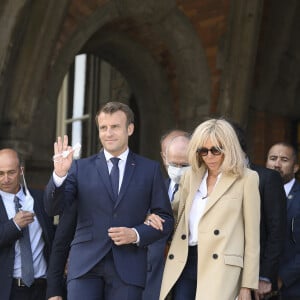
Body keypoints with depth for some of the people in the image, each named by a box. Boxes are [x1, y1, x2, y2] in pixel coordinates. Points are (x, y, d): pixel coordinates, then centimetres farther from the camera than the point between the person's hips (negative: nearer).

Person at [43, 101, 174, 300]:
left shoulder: (150, 169, 8)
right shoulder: (81, 168, 8)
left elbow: (165, 219, 8)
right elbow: (53, 208, 1)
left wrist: (137, 234, -9)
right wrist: (59, 174, -16)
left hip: (128, 268, 0)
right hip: (86, 266, 0)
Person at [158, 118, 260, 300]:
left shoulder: (246, 179, 1)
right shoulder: (191, 176, 14)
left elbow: (252, 235, 1)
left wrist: (247, 285, -1)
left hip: (220, 267, -4)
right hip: (184, 263, 5)